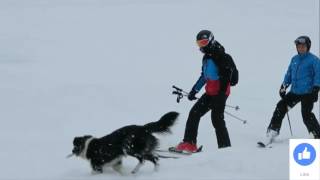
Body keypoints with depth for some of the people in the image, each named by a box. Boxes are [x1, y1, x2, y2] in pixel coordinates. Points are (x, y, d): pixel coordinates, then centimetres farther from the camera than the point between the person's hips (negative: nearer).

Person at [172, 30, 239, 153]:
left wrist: (222, 93, -24)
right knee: (194, 113, 4)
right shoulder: (206, 57, 16)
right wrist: (194, 90, 25)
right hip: (210, 93, 9)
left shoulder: (221, 57, -13)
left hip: (220, 93, -9)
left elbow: (226, 77, -19)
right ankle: (189, 143, 5)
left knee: (217, 119, -11)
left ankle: (225, 147, -4)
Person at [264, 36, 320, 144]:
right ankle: (272, 132, 2)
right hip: (294, 92, 6)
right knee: (280, 107, -2)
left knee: (306, 114, -14)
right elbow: (289, 74, 21)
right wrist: (284, 86, 13)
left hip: (307, 93, -6)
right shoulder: (294, 59, 13)